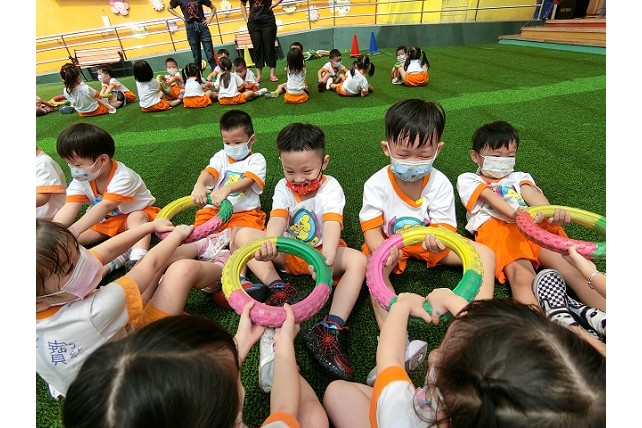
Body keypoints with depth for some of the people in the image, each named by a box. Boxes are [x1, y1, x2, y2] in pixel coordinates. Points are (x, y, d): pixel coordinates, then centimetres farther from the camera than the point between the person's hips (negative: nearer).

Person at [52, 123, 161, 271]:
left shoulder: (122, 177, -29)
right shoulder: (80, 180, -8)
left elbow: (105, 206, -39)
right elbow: (69, 209, -18)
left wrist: (75, 229, -47)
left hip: (135, 212, -6)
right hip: (105, 220, 7)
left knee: (137, 218, -40)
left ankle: (138, 258, -52)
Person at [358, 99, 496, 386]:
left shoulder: (440, 183, -13)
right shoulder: (377, 184, -17)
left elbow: (445, 226, -15)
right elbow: (371, 228, -18)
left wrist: (438, 238, -42)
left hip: (430, 241, 3)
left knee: (485, 253, -12)